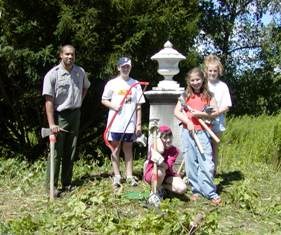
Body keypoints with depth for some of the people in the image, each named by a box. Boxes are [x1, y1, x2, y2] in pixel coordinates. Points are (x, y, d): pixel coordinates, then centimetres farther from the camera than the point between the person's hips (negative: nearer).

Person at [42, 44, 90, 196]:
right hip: (59, 116, -5)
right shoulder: (52, 74, -13)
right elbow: (49, 100, -17)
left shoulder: (80, 72, 2)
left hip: (75, 115, 5)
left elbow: (85, 87, 25)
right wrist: (51, 124, -23)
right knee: (56, 152, -3)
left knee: (70, 152, 11)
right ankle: (52, 186, 5)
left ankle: (67, 183, 22)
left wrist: (79, 100, 10)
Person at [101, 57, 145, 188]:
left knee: (128, 149, 9)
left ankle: (129, 175, 16)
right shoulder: (112, 83, 1)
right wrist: (113, 106, -13)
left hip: (130, 124, 1)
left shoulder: (135, 84, 4)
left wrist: (139, 124, 0)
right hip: (115, 123, -1)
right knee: (116, 149, 6)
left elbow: (138, 106, 4)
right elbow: (104, 100, 7)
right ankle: (117, 176, 14)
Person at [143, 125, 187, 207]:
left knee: (182, 188, -23)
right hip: (151, 174, -3)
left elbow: (167, 166, -27)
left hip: (167, 175, 3)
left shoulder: (174, 151, -10)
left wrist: (160, 161, -47)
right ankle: (154, 192, -13)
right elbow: (160, 150, -42)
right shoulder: (154, 146, -15)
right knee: (161, 170, -39)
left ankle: (161, 187, 4)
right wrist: (158, 137, -29)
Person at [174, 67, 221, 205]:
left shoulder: (208, 96, 8)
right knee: (191, 163, 5)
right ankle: (196, 190, 16)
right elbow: (176, 112, 2)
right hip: (187, 132, 2)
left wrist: (201, 114, -11)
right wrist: (188, 122, -11)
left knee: (206, 163, -7)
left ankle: (210, 192, 0)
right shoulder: (186, 95, 9)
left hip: (202, 132, -1)